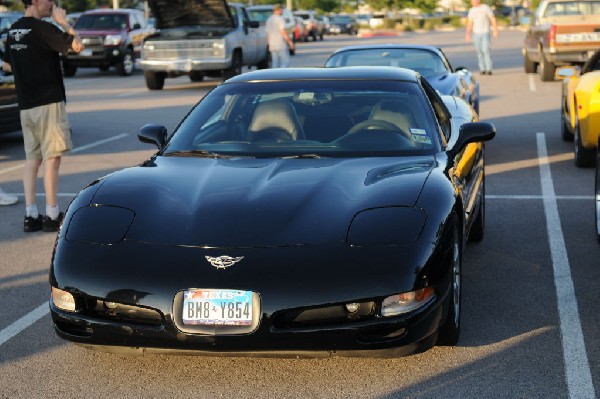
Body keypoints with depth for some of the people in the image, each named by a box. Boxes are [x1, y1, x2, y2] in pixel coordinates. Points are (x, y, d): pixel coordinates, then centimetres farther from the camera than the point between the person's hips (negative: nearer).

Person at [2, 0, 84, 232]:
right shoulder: (42, 28, -14)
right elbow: (77, 45, -18)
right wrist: (63, 22, -6)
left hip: (25, 104, 8)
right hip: (48, 102, -8)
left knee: (32, 158, 10)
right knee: (51, 157, -3)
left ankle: (31, 215, 9)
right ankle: (52, 216, -1)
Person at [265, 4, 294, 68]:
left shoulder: (268, 20, 14)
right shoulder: (280, 19, -10)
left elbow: (268, 34, 16)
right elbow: (283, 32, -17)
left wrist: (269, 45, 22)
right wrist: (290, 42, -12)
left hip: (273, 46, 7)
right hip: (281, 46, -7)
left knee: (275, 64, 6)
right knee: (285, 62, -5)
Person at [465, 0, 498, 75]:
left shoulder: (486, 8, -6)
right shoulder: (471, 10, 5)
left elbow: (493, 19, -6)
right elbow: (469, 23, 6)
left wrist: (495, 30, -13)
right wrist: (468, 34, -2)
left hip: (485, 33, -4)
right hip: (476, 33, 4)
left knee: (486, 50, -14)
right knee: (479, 52, 3)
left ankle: (489, 69, -12)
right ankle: (482, 69, 10)